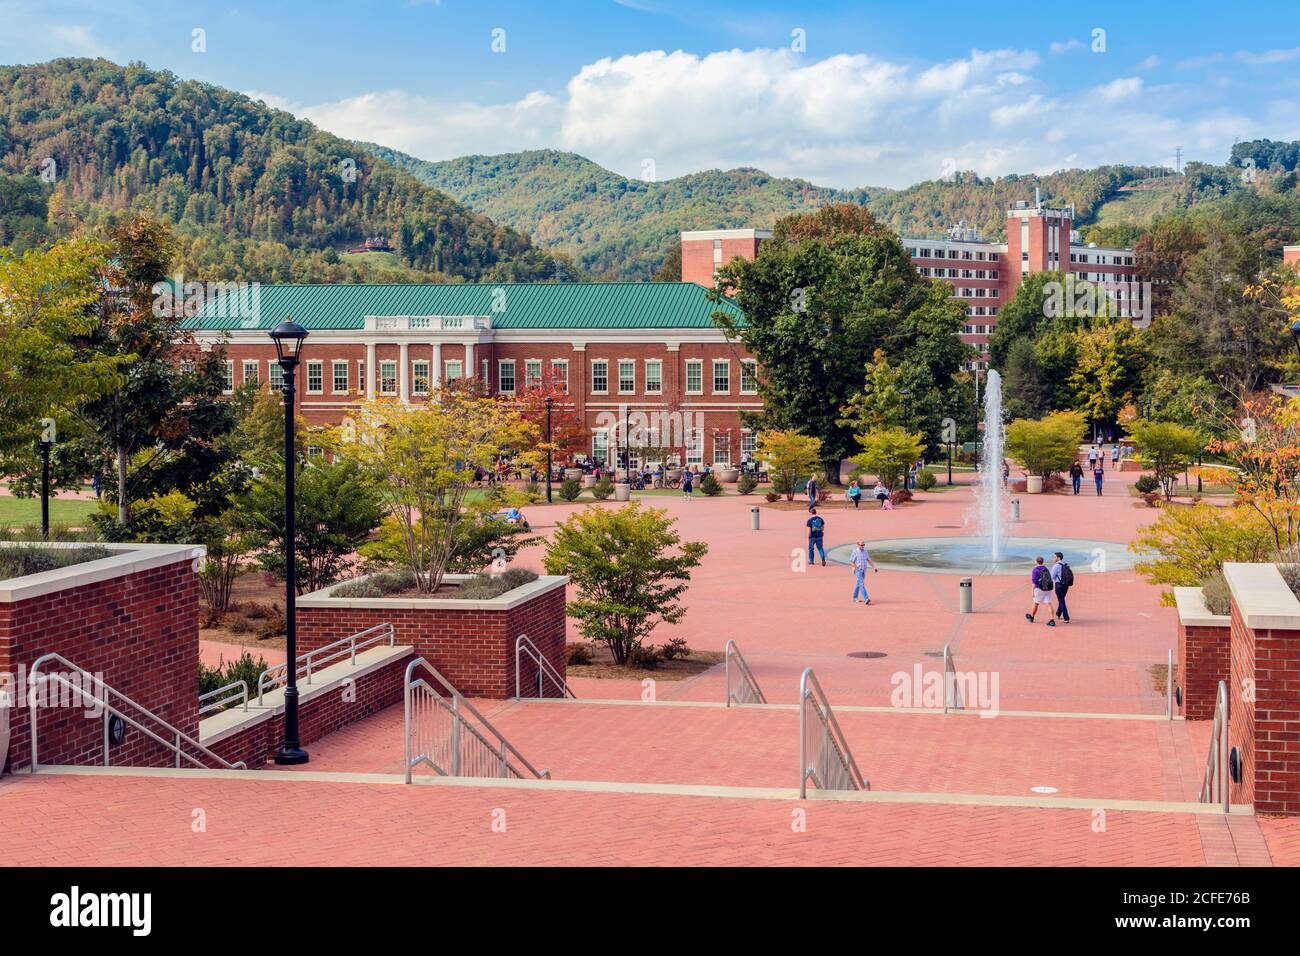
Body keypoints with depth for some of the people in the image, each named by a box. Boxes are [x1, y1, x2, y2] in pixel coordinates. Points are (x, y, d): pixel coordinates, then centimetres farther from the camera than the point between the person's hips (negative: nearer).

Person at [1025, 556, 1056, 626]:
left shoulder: (1035, 570, -7)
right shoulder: (1046, 569, 13)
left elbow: (1034, 582, -12)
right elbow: (1049, 579, 16)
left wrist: (1033, 591, -8)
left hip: (1040, 589, -5)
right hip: (1048, 589, 5)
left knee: (1035, 603, 13)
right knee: (1049, 604, -1)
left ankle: (1031, 617, 32)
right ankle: (1052, 621, -12)